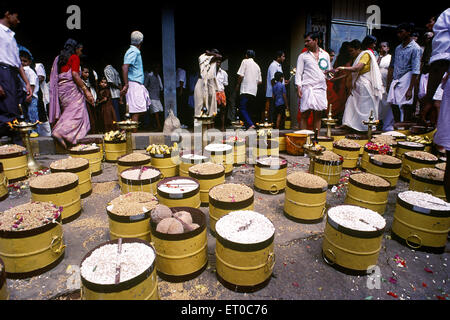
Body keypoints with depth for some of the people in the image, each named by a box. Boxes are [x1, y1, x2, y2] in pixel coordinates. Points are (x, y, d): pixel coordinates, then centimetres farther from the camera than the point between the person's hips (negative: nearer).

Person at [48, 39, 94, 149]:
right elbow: (75, 74, -14)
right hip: (71, 87, -8)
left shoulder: (59, 58, 23)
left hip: (60, 88, 8)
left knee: (68, 112, 9)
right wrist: (86, 90, -17)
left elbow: (55, 77, 18)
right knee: (76, 112, -13)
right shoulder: (75, 57, 0)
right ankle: (60, 132, -27)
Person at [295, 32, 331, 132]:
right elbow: (298, 72, 3)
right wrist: (299, 87, -8)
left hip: (321, 87, 3)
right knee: (305, 114, -7)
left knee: (318, 114, 2)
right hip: (307, 87, -3)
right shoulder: (303, 56, 9)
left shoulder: (325, 55, 17)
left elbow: (328, 70, 24)